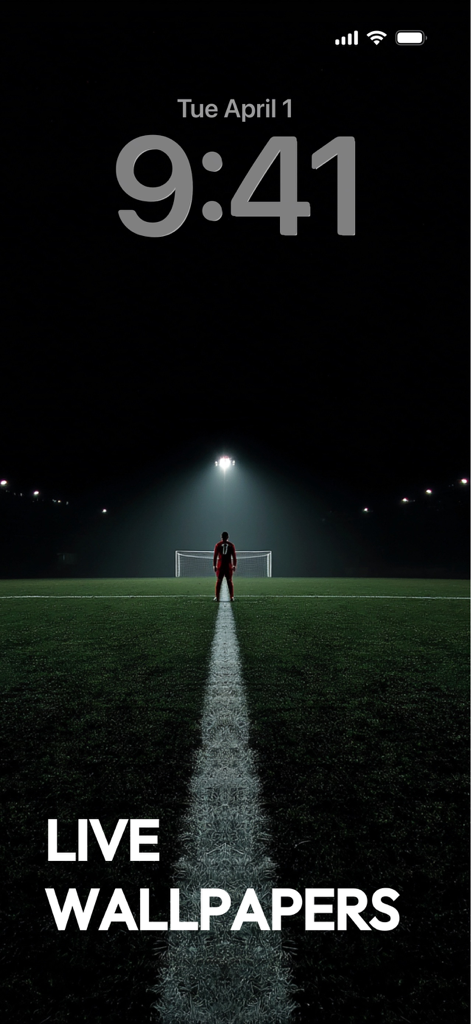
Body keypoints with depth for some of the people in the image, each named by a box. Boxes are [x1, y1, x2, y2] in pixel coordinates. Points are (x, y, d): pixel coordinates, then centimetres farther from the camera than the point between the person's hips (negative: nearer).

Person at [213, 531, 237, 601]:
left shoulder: (218, 545, 3)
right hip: (229, 566, 0)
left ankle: (217, 597, 1)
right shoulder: (231, 545, 4)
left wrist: (214, 565, 7)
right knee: (230, 581, 6)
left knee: (218, 581, 5)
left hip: (220, 566, 0)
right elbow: (234, 556, 5)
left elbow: (215, 556, 2)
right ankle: (231, 597, 4)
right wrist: (234, 565, 10)